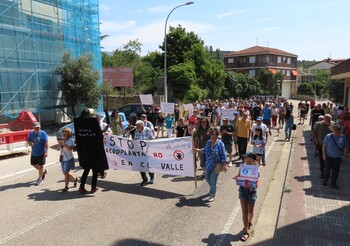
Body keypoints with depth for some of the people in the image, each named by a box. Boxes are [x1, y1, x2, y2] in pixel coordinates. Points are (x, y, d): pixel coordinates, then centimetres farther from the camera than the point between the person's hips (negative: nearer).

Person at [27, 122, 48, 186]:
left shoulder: (43, 133, -13)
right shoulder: (31, 133, 1)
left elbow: (46, 143, -14)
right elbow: (28, 140, 14)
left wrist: (46, 152, -20)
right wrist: (29, 142, -12)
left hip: (41, 153, -5)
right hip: (33, 153, 6)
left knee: (40, 166, 2)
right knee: (34, 165, 15)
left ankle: (40, 179, 18)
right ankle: (44, 171, 40)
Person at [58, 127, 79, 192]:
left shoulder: (70, 140, -10)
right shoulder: (62, 140, 12)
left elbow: (70, 148, -24)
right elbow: (58, 149, 11)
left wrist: (63, 144, -26)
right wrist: (59, 144, -8)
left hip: (69, 159, -8)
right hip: (63, 159, 8)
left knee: (66, 172, -6)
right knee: (65, 172, 14)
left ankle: (66, 187, 5)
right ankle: (75, 179, 36)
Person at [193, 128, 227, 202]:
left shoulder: (220, 144, -15)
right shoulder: (208, 142, 2)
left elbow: (223, 155, -15)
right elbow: (205, 150, 18)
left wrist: (224, 165, -19)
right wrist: (197, 150, 13)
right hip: (208, 165, 7)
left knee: (213, 181, 0)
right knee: (207, 178, 20)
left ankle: (212, 195, 22)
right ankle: (213, 189, 48)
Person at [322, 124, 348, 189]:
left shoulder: (343, 137, 0)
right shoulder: (328, 136, -6)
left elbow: (345, 147, 6)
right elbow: (324, 146, -2)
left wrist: (344, 155, -3)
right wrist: (324, 154, -8)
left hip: (338, 157, 2)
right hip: (329, 156, -1)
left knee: (336, 170, 6)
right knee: (327, 169, 4)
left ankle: (333, 183, 20)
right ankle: (325, 180, 26)